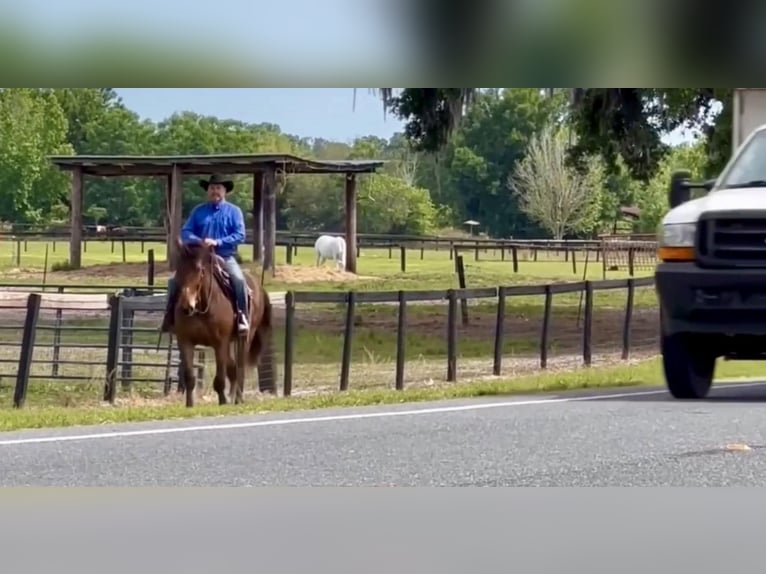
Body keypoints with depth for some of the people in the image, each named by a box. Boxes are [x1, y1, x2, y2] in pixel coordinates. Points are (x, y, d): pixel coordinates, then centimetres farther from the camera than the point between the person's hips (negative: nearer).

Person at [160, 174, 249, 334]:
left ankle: (242, 315, -20)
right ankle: (170, 315, 0)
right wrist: (199, 241, -18)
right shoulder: (198, 211, 10)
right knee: (175, 280, -11)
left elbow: (240, 235, -7)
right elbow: (185, 233, 3)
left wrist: (217, 242, -19)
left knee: (239, 279, -30)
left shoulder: (234, 211, 4)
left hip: (225, 257, -3)